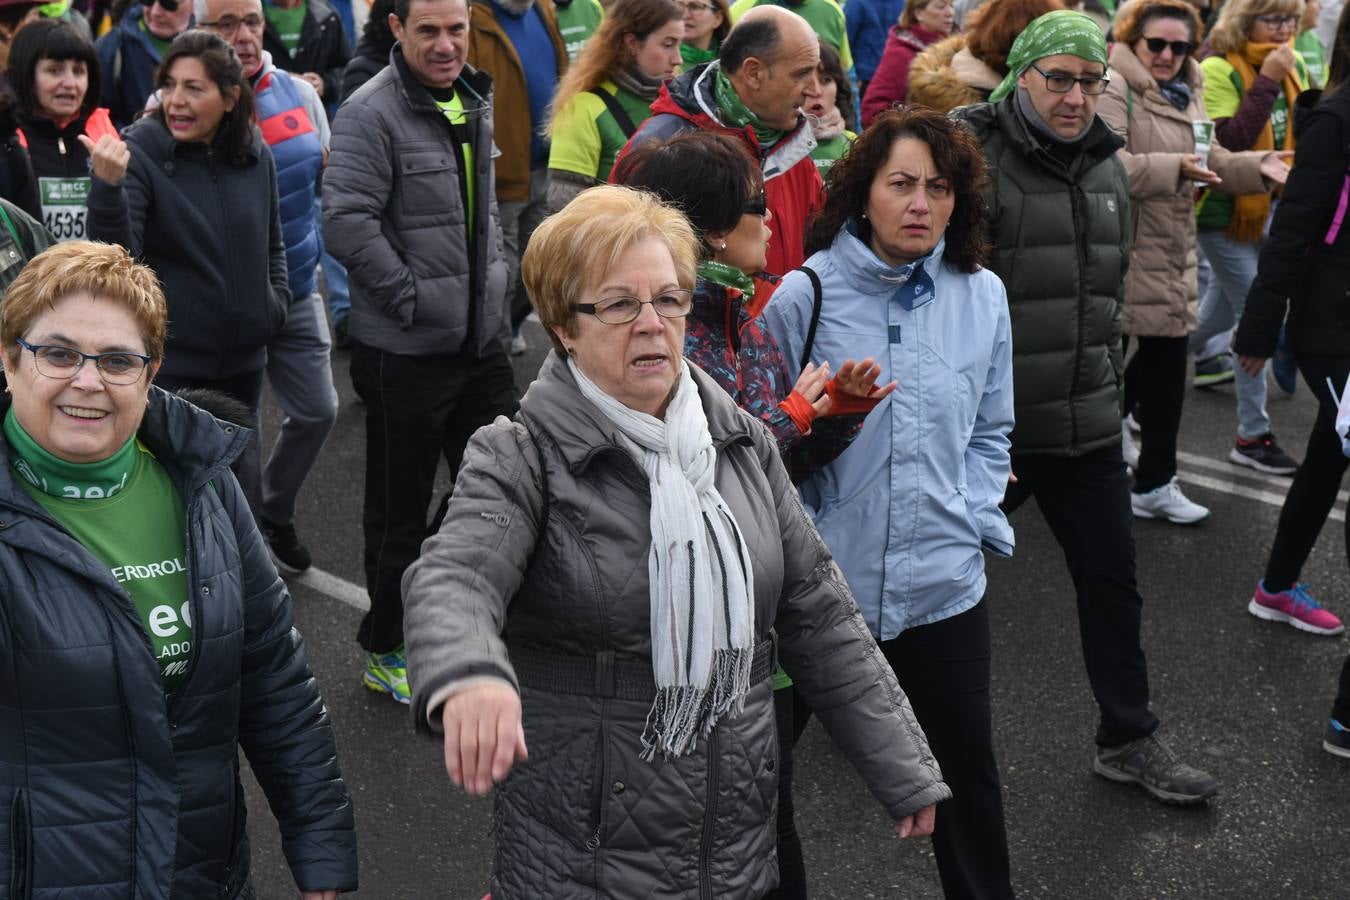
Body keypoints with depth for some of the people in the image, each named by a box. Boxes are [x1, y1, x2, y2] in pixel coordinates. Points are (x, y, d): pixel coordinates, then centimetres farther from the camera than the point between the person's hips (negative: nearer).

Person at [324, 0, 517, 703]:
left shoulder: (475, 102, 10)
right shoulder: (372, 115, -17)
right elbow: (346, 222, -23)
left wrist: (493, 274, 14)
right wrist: (413, 298, -20)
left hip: (480, 337, 8)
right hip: (404, 350, -8)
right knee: (399, 510, 6)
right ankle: (386, 652, 23)